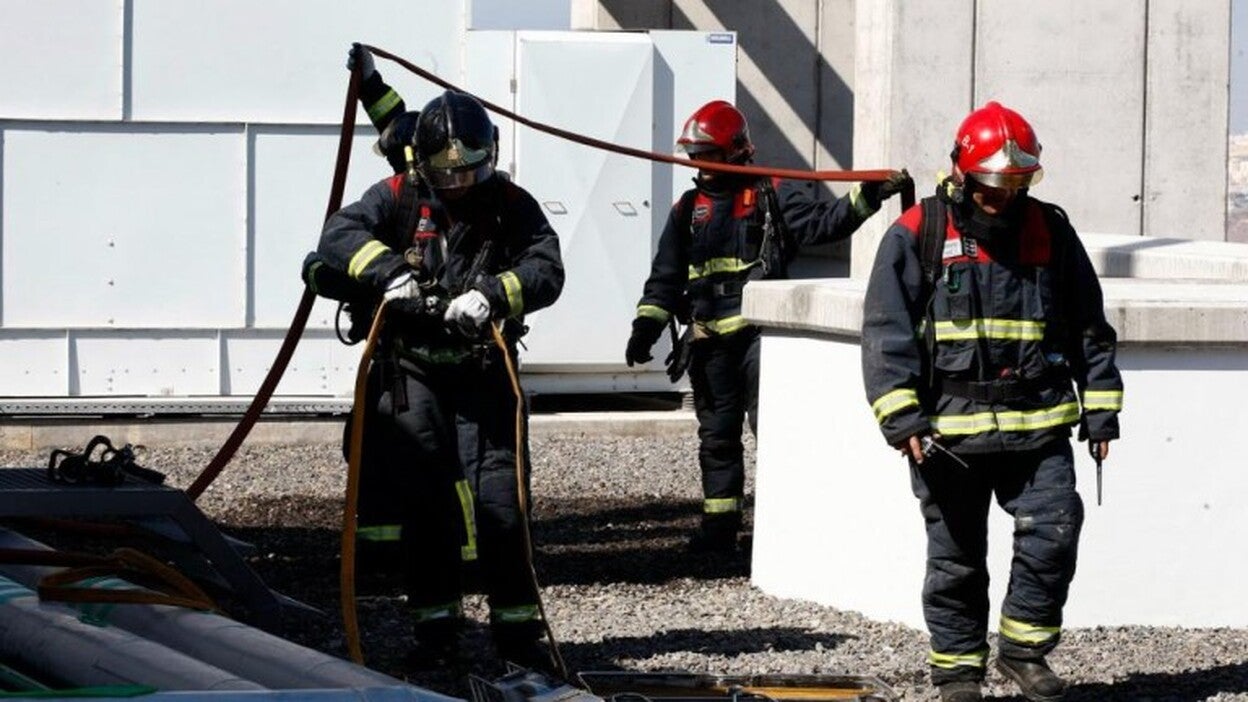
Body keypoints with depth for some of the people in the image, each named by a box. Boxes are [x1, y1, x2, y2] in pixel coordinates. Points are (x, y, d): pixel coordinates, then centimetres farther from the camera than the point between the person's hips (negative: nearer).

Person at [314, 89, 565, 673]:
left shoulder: (511, 205, 0)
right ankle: (436, 626, 11)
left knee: (500, 497, -5)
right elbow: (339, 233, -13)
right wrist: (390, 270, -30)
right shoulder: (400, 198, 0)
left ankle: (516, 624, 2)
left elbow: (547, 269, -12)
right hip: (415, 372, 0)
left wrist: (492, 295, -30)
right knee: (429, 501, 4)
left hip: (485, 373, 0)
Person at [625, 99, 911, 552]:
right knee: (716, 434, 10)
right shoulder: (688, 209, 16)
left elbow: (821, 222, -10)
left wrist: (867, 197, -24)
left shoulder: (772, 195, 2)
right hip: (709, 340, 5)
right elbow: (666, 277, 16)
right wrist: (647, 326, 6)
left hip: (757, 333, -5)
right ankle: (719, 523, 17)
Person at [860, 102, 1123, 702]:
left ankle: (1025, 647, 6)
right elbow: (886, 332, -6)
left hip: (1037, 425, 2)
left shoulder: (1050, 231, 8)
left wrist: (1100, 409, 13)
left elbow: (1089, 330, 16)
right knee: (955, 558, 6)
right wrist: (901, 417, -14)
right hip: (948, 431, -2)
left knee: (1052, 530, -11)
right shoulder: (917, 235, -2)